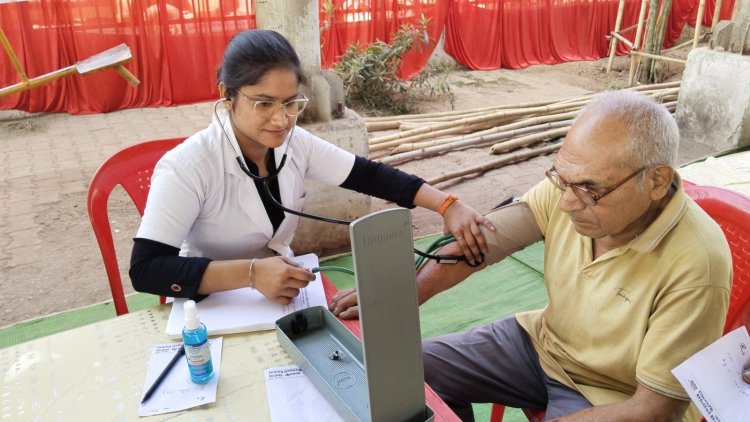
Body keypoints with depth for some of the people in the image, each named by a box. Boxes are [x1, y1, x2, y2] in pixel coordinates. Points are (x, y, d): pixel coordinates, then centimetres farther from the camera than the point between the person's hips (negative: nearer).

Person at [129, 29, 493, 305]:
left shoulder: (294, 143, -7)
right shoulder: (187, 167, -23)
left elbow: (369, 176, -7)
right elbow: (145, 269, -27)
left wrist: (447, 205, -18)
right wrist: (251, 273, -36)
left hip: (281, 297, 5)